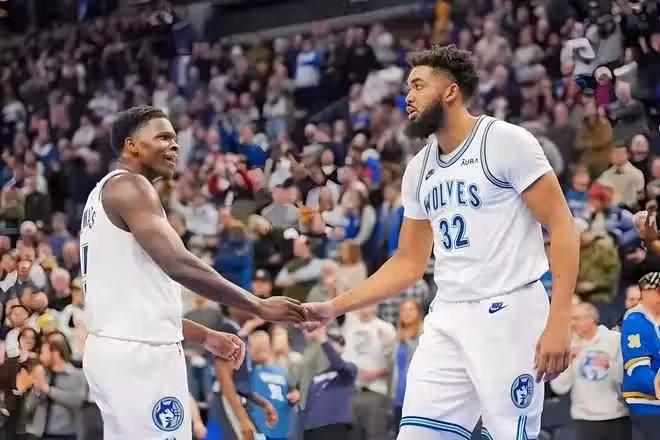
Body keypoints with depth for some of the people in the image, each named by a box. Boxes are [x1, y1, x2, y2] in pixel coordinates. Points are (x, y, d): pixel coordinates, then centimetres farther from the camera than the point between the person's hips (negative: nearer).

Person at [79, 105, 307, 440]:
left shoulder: (106, 193, 22)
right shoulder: (129, 186, -10)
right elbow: (178, 265, -23)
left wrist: (205, 336, 23)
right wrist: (259, 306, -17)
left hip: (122, 349, 11)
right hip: (138, 353, -11)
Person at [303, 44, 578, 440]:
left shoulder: (505, 141, -6)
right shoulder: (419, 170, 15)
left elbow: (561, 226, -10)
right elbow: (408, 264, 22)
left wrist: (559, 322, -20)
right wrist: (334, 307, 14)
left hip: (509, 312, -7)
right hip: (447, 319, 7)